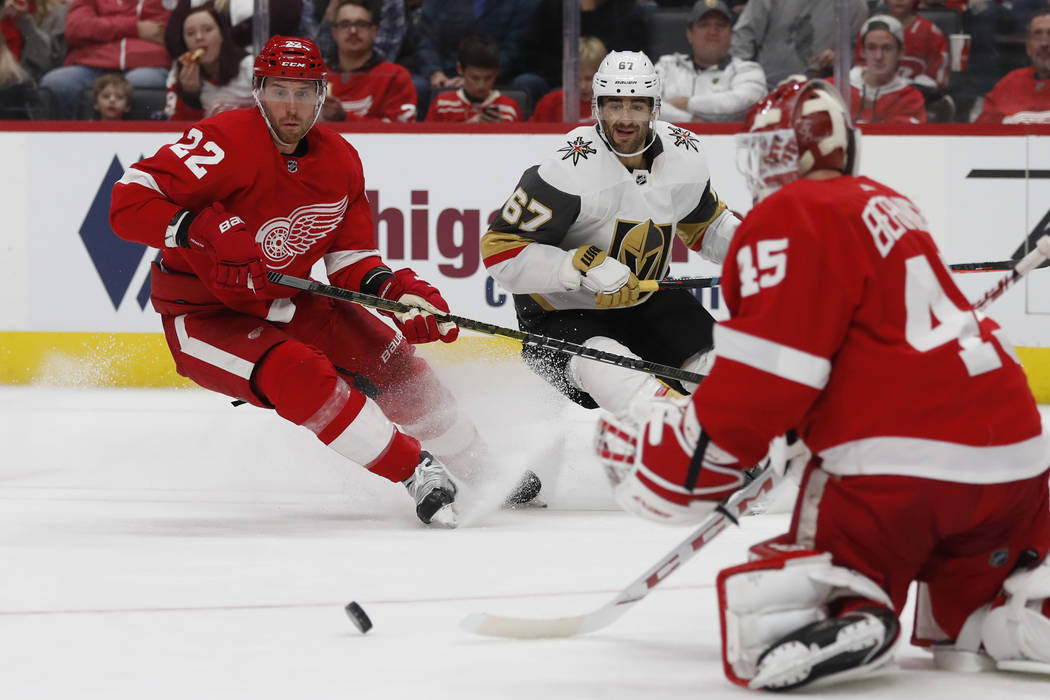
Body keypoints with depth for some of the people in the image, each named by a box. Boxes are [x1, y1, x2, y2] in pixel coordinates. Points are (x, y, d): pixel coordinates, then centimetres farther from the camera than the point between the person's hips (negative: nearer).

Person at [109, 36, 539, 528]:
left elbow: (351, 261, 6)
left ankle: (484, 471, 26)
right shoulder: (225, 142, -25)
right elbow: (128, 205, -31)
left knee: (393, 365, 5)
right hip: (204, 317, -7)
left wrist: (400, 291, -14)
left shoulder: (340, 161, -2)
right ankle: (417, 474, -22)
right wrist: (208, 232, -43)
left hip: (284, 304, 7)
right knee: (302, 376, -31)